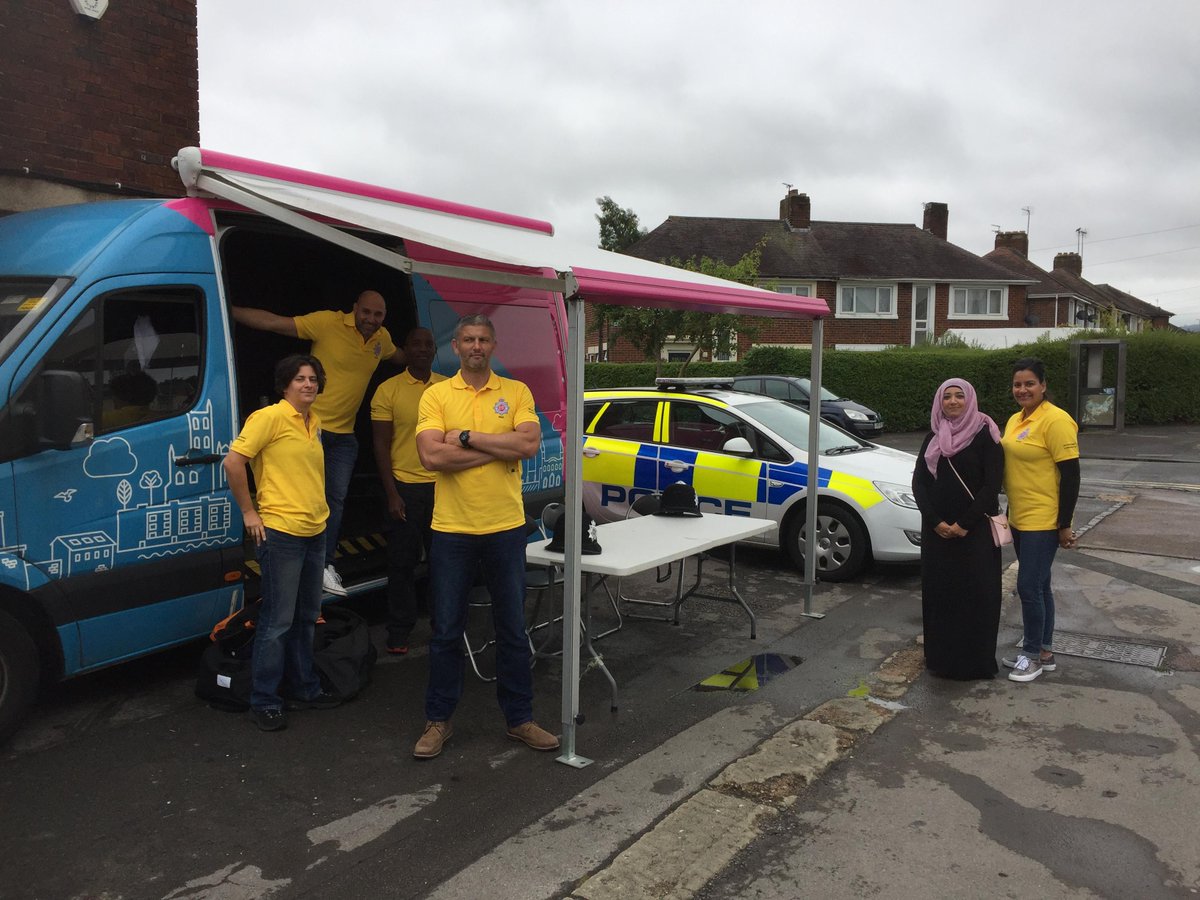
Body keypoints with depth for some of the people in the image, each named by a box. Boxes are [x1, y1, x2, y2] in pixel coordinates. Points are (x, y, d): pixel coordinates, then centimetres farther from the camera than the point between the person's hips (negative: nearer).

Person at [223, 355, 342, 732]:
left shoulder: (314, 422, 12)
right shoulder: (269, 417, -11)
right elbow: (232, 461, -17)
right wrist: (249, 512, -14)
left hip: (315, 531, 8)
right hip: (280, 532, -8)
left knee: (306, 617, 17)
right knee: (278, 620, -2)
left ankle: (303, 688, 30)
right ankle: (264, 701, 10)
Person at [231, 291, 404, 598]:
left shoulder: (382, 338, 3)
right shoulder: (328, 322, -15)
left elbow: (400, 357, 29)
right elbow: (273, 322, -20)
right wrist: (228, 310, -26)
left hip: (344, 434, 6)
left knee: (336, 499, 8)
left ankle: (325, 564, 16)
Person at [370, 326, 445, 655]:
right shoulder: (388, 390, -2)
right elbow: (381, 446, -3)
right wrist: (391, 494, -8)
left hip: (442, 486, 2)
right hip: (405, 488, -2)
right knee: (402, 562, 5)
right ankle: (399, 631, 17)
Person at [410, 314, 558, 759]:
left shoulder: (516, 392, 3)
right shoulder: (436, 395, 0)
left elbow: (530, 443, -14)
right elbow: (431, 455, -15)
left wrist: (467, 438, -14)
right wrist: (500, 448, -13)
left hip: (506, 528, 1)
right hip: (452, 530, -1)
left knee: (513, 629, 11)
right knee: (446, 631, 9)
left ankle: (519, 718, 26)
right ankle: (438, 720, 25)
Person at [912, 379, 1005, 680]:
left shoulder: (985, 435, -5)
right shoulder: (933, 439, 10)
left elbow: (992, 485, -10)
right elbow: (919, 482, 5)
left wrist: (964, 525, -14)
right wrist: (935, 522, -8)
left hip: (976, 530, -4)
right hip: (937, 530, 4)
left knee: (975, 595, -1)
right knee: (939, 592, 7)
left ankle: (976, 661, 10)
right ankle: (941, 658, 18)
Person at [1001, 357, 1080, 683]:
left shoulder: (1055, 420, -15)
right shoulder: (1014, 420, 10)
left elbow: (1071, 475, -16)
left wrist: (1065, 525, -16)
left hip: (1043, 521, -9)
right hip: (1019, 519, 9)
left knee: (1029, 586, -5)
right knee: (1038, 585, 16)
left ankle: (1033, 654, 10)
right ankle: (1045, 651, 26)